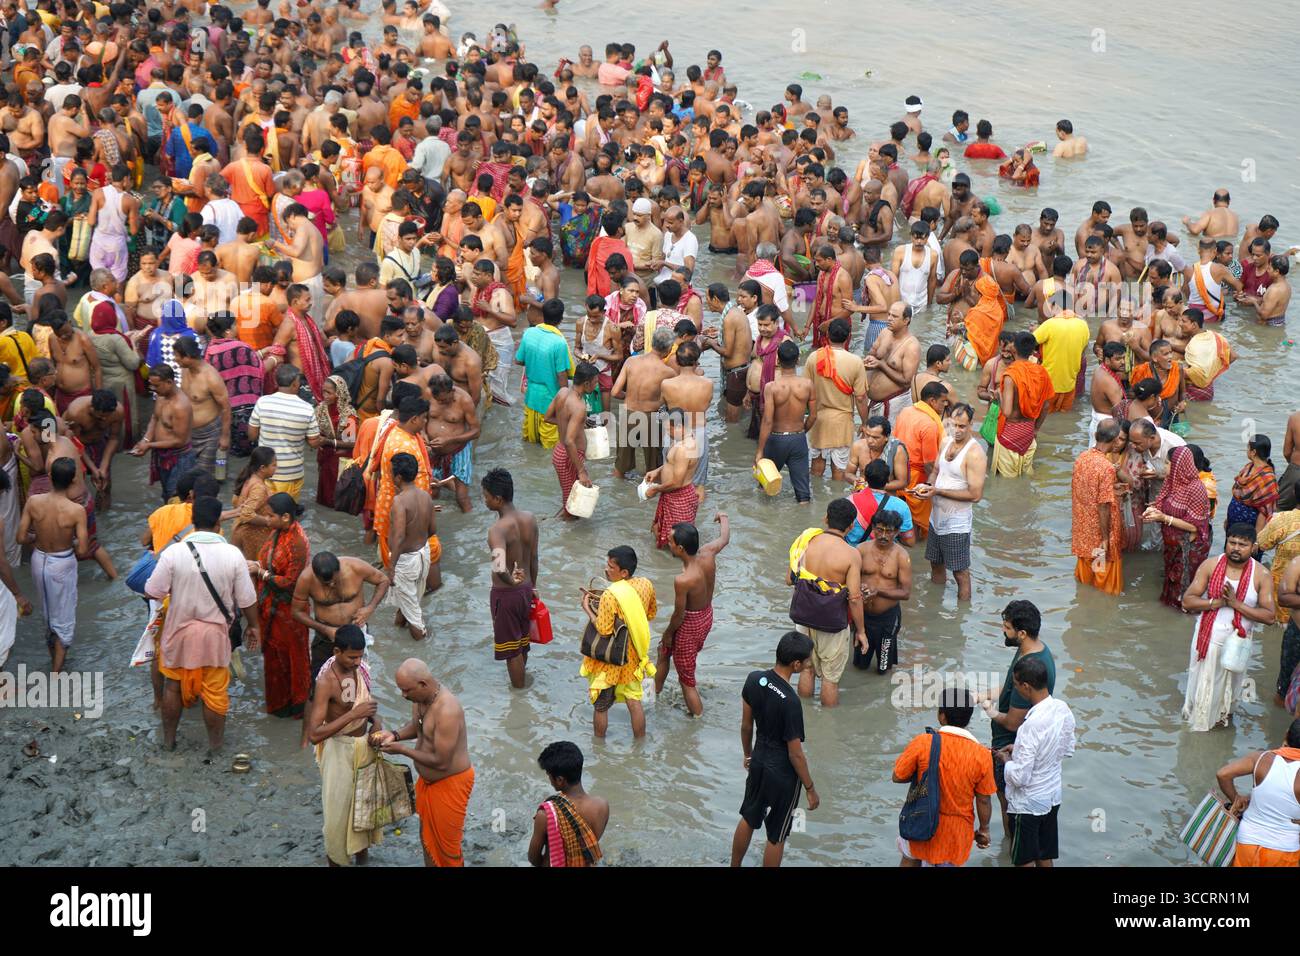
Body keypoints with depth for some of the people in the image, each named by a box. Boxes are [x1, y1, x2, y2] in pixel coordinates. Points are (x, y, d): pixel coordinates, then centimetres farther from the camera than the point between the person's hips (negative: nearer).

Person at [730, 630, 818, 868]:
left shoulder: (754, 679, -13)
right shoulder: (790, 702, -32)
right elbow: (795, 754, -22)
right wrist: (810, 789, -8)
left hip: (758, 761, 7)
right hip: (783, 773, -7)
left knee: (748, 819, 27)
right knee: (776, 836, 13)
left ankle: (734, 866, 45)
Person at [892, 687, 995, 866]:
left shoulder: (922, 743, -21)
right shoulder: (981, 755, -18)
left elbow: (898, 777, -9)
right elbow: (983, 801, -9)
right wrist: (984, 829, 7)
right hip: (956, 830, 0)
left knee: (910, 859, 26)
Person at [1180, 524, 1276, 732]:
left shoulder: (1261, 574, -14)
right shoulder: (1210, 565, -12)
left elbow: (1269, 616, -16)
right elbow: (1187, 600, -12)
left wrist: (1236, 604, -26)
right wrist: (1217, 602, -26)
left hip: (1237, 640, 0)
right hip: (1208, 637, 0)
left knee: (1230, 681, 21)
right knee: (1203, 679, 17)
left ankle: (1224, 714, 48)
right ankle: (1198, 716, 42)